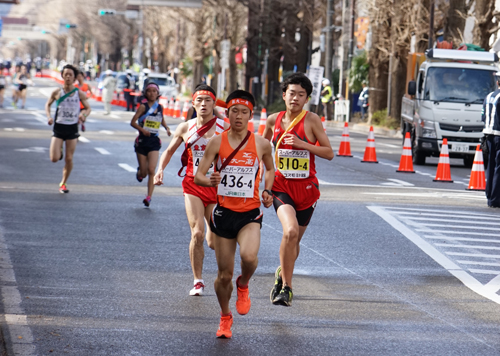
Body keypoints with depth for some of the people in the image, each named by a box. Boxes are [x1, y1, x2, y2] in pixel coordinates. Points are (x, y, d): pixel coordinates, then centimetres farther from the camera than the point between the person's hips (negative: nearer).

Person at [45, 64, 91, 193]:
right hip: (59, 127, 0)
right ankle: (59, 151, 28)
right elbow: (48, 104, 13)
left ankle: (63, 183, 22)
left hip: (72, 128, 0)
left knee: (69, 159, 3)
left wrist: (83, 114, -15)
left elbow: (87, 108, 7)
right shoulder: (57, 93, -3)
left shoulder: (79, 93, -3)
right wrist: (49, 117, -5)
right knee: (54, 159, -10)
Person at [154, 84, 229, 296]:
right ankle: (198, 281, -1)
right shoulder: (185, 128, 4)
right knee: (197, 234, -15)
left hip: (217, 188, -1)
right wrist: (160, 169, 1)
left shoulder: (225, 128, -2)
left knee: (214, 242, 1)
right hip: (193, 186, 1)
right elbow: (169, 151, 17)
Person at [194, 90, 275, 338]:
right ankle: (225, 317, 31)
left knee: (249, 256, -29)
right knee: (224, 275, 5)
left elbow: (270, 168, 20)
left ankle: (243, 285, 7)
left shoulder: (261, 144, 0)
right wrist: (210, 181, -26)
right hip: (223, 212, 1)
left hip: (250, 214, -1)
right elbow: (198, 176, -4)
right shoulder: (217, 143, -2)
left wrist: (267, 191, 3)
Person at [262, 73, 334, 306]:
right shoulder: (273, 120, 3)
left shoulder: (312, 120, -5)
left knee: (295, 239, 13)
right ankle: (286, 287, -13)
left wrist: (302, 144, -16)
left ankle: (282, 274, 43)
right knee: (290, 230, -25)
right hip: (281, 186, 0)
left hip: (306, 188, 0)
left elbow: (329, 153, -6)